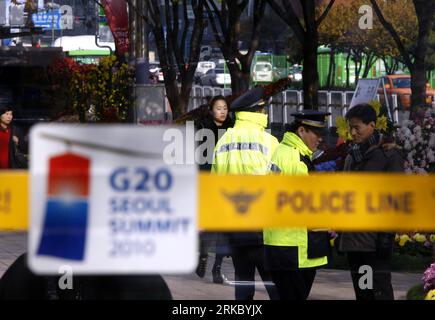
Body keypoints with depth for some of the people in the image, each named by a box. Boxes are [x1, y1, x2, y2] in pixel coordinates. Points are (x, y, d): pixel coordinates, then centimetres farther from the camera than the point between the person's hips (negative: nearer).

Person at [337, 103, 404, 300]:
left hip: (375, 238, -7)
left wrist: (387, 235, -15)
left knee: (380, 291, -9)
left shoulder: (388, 155, -4)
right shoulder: (351, 157, 16)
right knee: (362, 293, 9)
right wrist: (340, 232, 18)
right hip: (352, 239, 7)